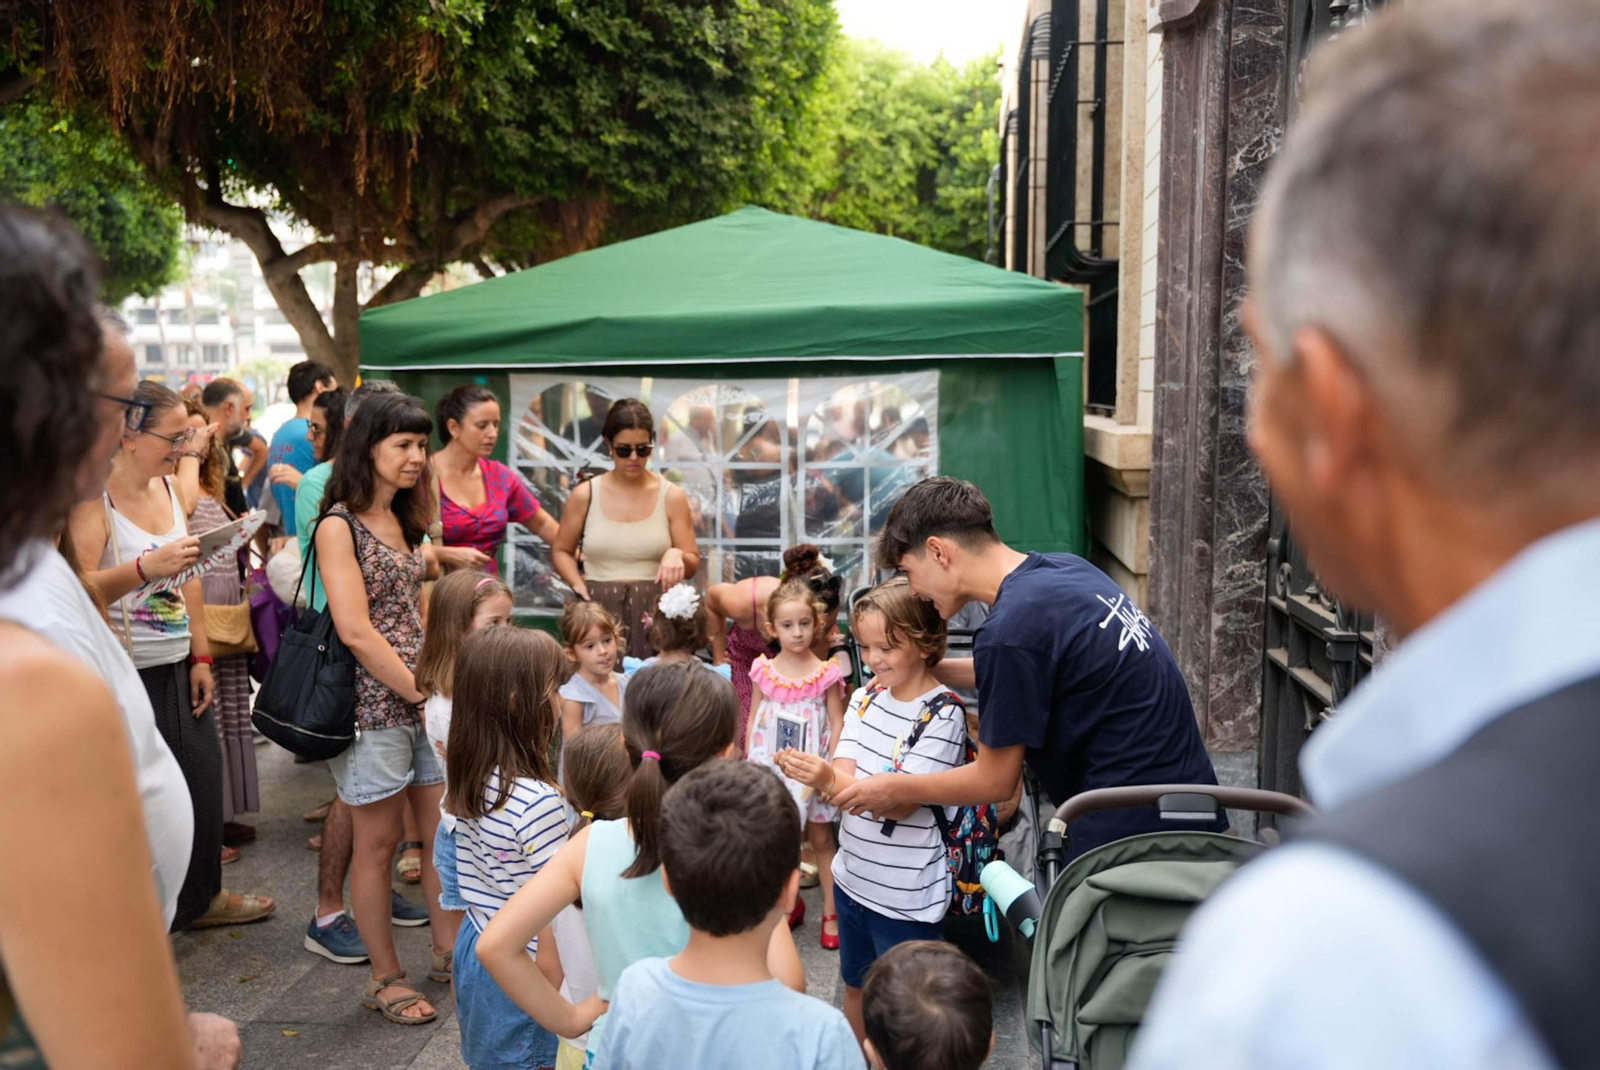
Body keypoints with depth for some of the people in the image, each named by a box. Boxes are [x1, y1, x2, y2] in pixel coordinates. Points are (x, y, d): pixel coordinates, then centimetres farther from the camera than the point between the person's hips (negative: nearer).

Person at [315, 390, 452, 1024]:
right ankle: (385, 978, 18)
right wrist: (419, 691, -14)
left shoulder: (404, 521, 14)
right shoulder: (339, 528, -10)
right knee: (376, 844, 6)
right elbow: (356, 630, -16)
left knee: (445, 835, 11)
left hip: (424, 696, 7)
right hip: (374, 703, -7)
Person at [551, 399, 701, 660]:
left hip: (654, 610, 0)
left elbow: (693, 564, 6)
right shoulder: (586, 494, 3)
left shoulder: (671, 496, 2)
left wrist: (677, 555, -16)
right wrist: (579, 585, -2)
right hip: (599, 610, 0)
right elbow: (561, 550, 15)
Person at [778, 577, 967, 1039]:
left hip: (906, 894, -6)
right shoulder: (866, 698, 2)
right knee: (855, 988, 22)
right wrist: (809, 774, -27)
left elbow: (901, 803, -22)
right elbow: (842, 776, -4)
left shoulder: (942, 714, -18)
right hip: (853, 877, 6)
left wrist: (829, 779, -36)